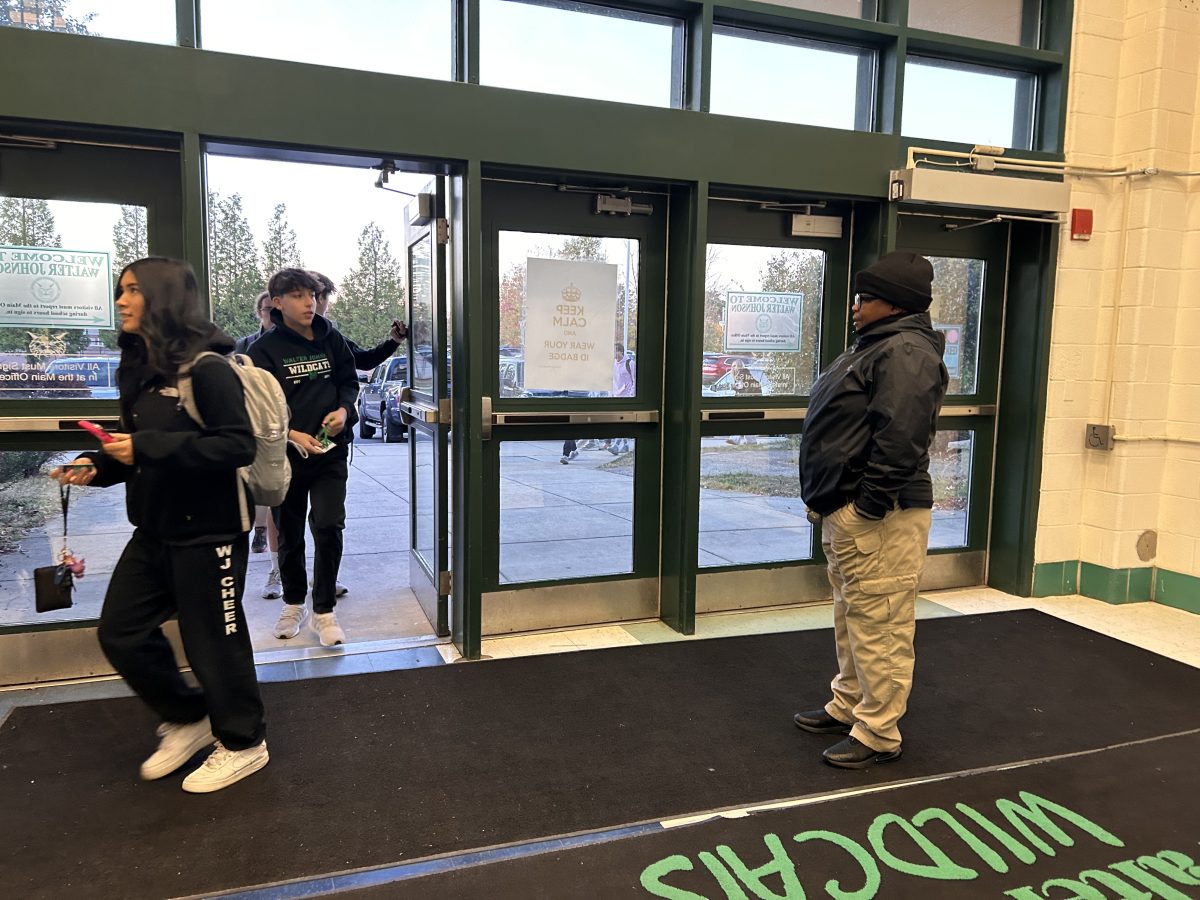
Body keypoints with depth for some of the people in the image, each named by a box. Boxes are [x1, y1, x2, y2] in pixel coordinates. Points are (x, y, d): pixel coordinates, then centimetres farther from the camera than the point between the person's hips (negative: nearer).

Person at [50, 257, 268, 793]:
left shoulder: (205, 368, -16)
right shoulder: (141, 367, 9)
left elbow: (239, 446, -25)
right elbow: (144, 451, 17)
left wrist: (148, 447, -26)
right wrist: (97, 466, -1)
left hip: (207, 531, -9)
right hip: (154, 530, 9)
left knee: (213, 641, 4)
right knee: (120, 632, 13)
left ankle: (243, 745, 26)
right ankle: (187, 720, 34)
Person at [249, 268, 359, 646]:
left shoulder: (332, 339, 2)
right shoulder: (264, 349, -7)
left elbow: (350, 381, 12)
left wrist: (344, 409, -9)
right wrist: (291, 435, -24)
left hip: (330, 450, 1)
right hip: (285, 455, -1)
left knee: (329, 527, -10)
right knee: (289, 534, 13)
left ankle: (324, 609, 6)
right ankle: (293, 602, 34)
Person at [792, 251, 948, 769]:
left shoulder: (905, 351, -16)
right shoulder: (876, 346, 19)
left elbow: (901, 438, -27)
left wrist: (869, 506, -24)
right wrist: (826, 499, 18)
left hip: (877, 516, -11)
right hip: (846, 511, 11)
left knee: (879, 624, -1)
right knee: (851, 615, 20)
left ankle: (878, 735, 10)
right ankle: (848, 706, 35)